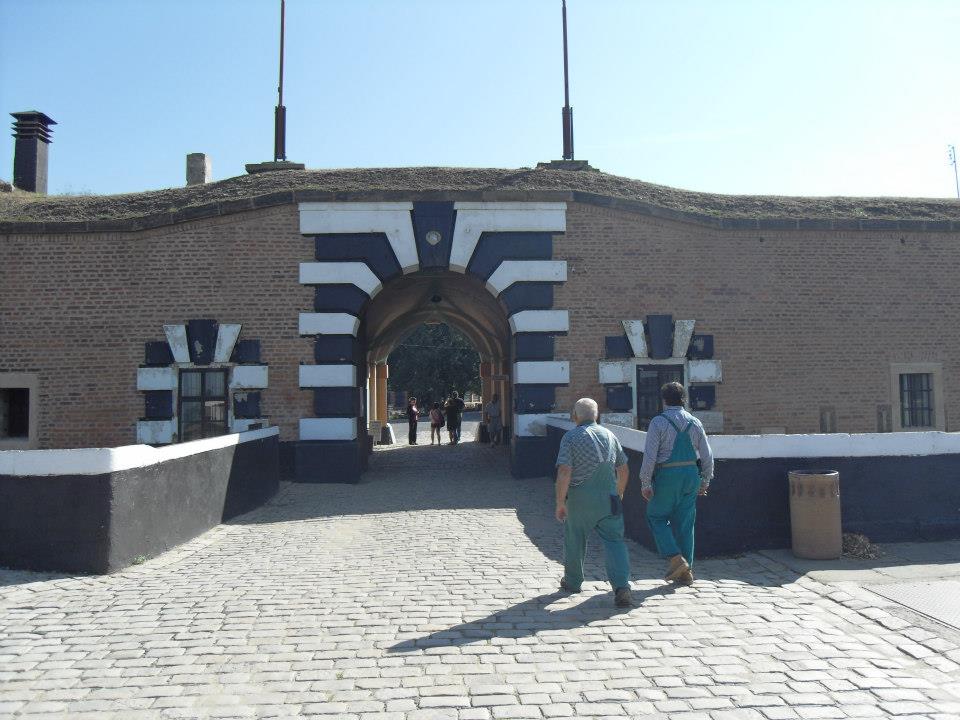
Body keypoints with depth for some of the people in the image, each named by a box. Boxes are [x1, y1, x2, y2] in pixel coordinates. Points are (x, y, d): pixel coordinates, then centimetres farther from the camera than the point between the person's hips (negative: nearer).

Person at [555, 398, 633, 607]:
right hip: (608, 498, 3)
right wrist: (618, 494, 27)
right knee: (614, 540, 3)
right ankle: (622, 586, -13)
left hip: (580, 498, -2)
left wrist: (560, 502, -10)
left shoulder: (570, 437, -7)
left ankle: (572, 582, 32)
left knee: (574, 540, 16)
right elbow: (624, 470, 13)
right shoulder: (610, 435, 8)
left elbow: (564, 472, -15)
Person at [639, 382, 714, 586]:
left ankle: (674, 558, -3)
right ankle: (686, 572, 16)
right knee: (685, 523, 12)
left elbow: (650, 456, -13)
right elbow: (707, 455, 7)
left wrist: (645, 483, -7)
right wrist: (705, 481, 17)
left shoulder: (658, 422, -9)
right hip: (691, 475, 5)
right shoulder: (695, 423, 5)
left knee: (656, 516, 12)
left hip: (667, 477, -5)